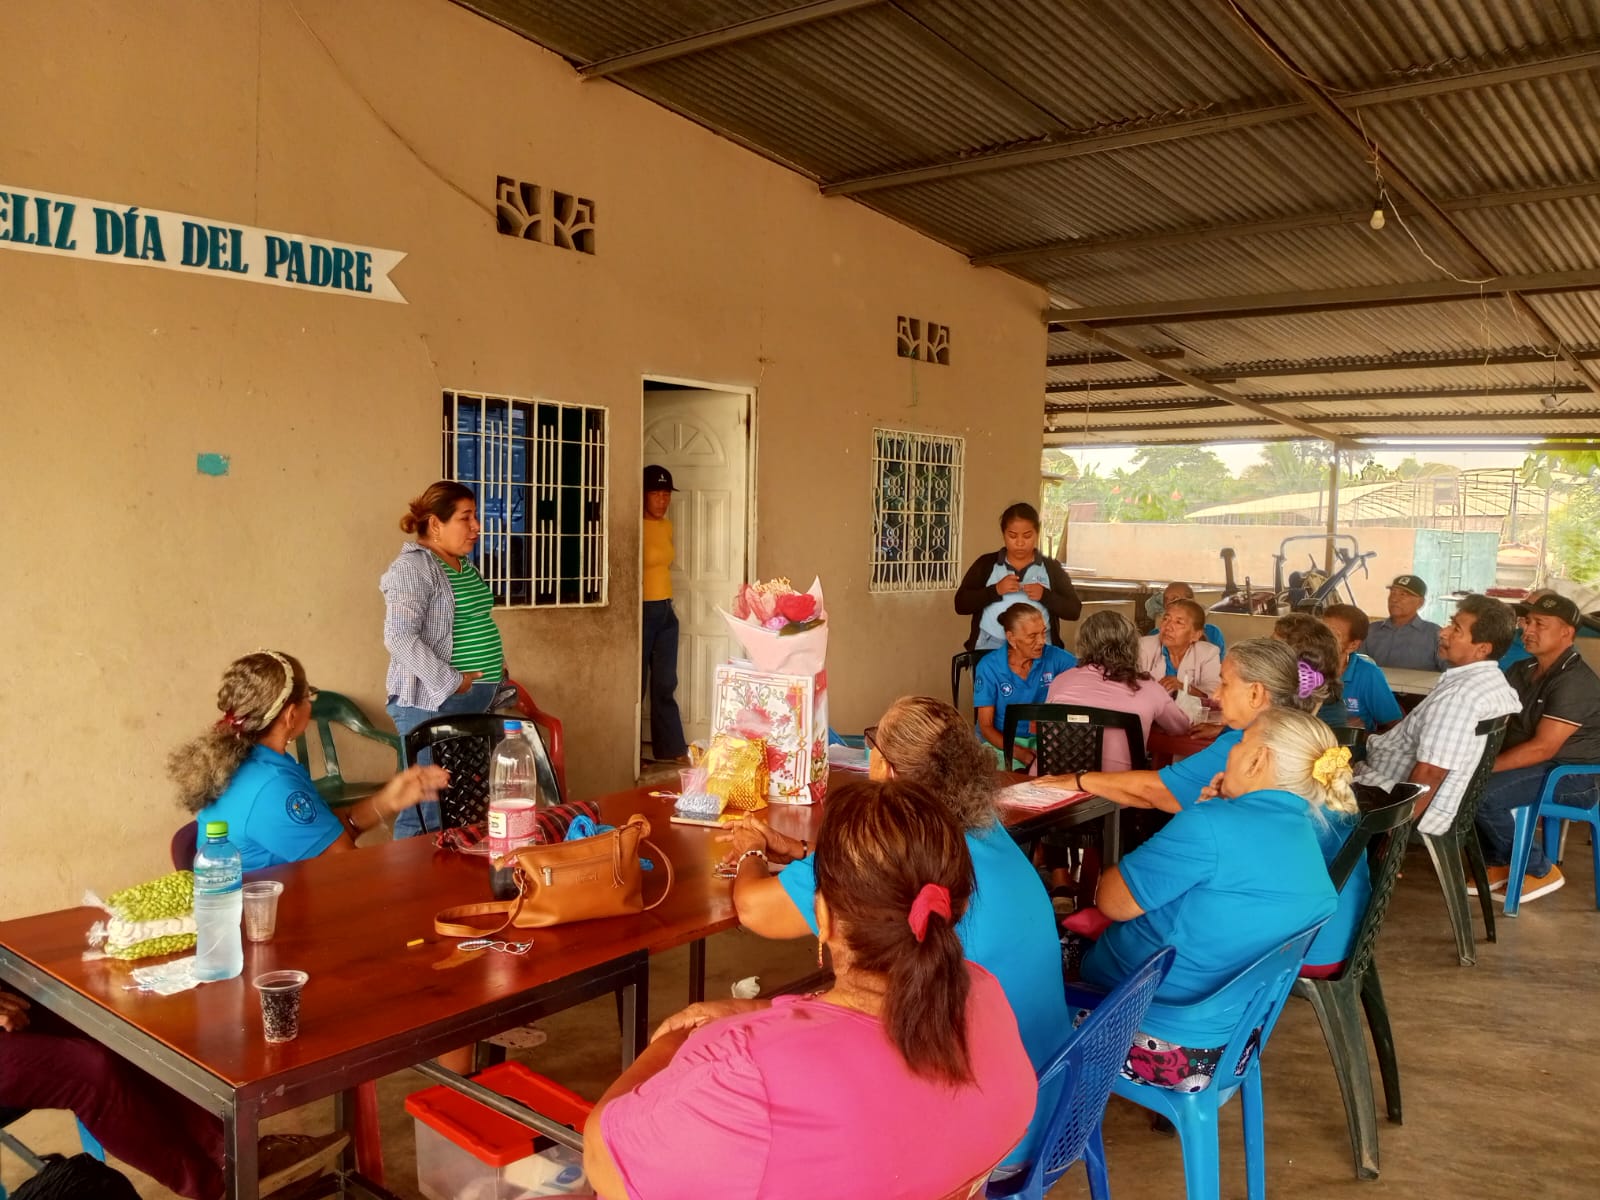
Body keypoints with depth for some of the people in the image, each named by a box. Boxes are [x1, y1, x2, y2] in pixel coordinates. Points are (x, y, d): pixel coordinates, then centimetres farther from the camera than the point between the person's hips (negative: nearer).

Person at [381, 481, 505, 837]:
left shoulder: (465, 565, 15)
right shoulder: (411, 567, -12)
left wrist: (495, 673, 13)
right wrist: (452, 683, -21)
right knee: (427, 812, -6)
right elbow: (400, 637, -22)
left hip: (477, 700, 9)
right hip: (432, 702, -8)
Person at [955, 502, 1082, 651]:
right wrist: (995, 590, -11)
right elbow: (961, 604, 2)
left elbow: (1074, 611, 7)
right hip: (990, 648, 0)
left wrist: (1045, 596, -10)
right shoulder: (986, 564, 9)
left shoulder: (1052, 568, 11)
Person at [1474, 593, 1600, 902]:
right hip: (1532, 763, 9)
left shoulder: (1575, 681, -21)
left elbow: (1543, 748, -27)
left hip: (1572, 774, -9)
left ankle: (1540, 870, -5)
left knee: (1482, 793, -27)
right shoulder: (1523, 670, 7)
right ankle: (1498, 863, 6)